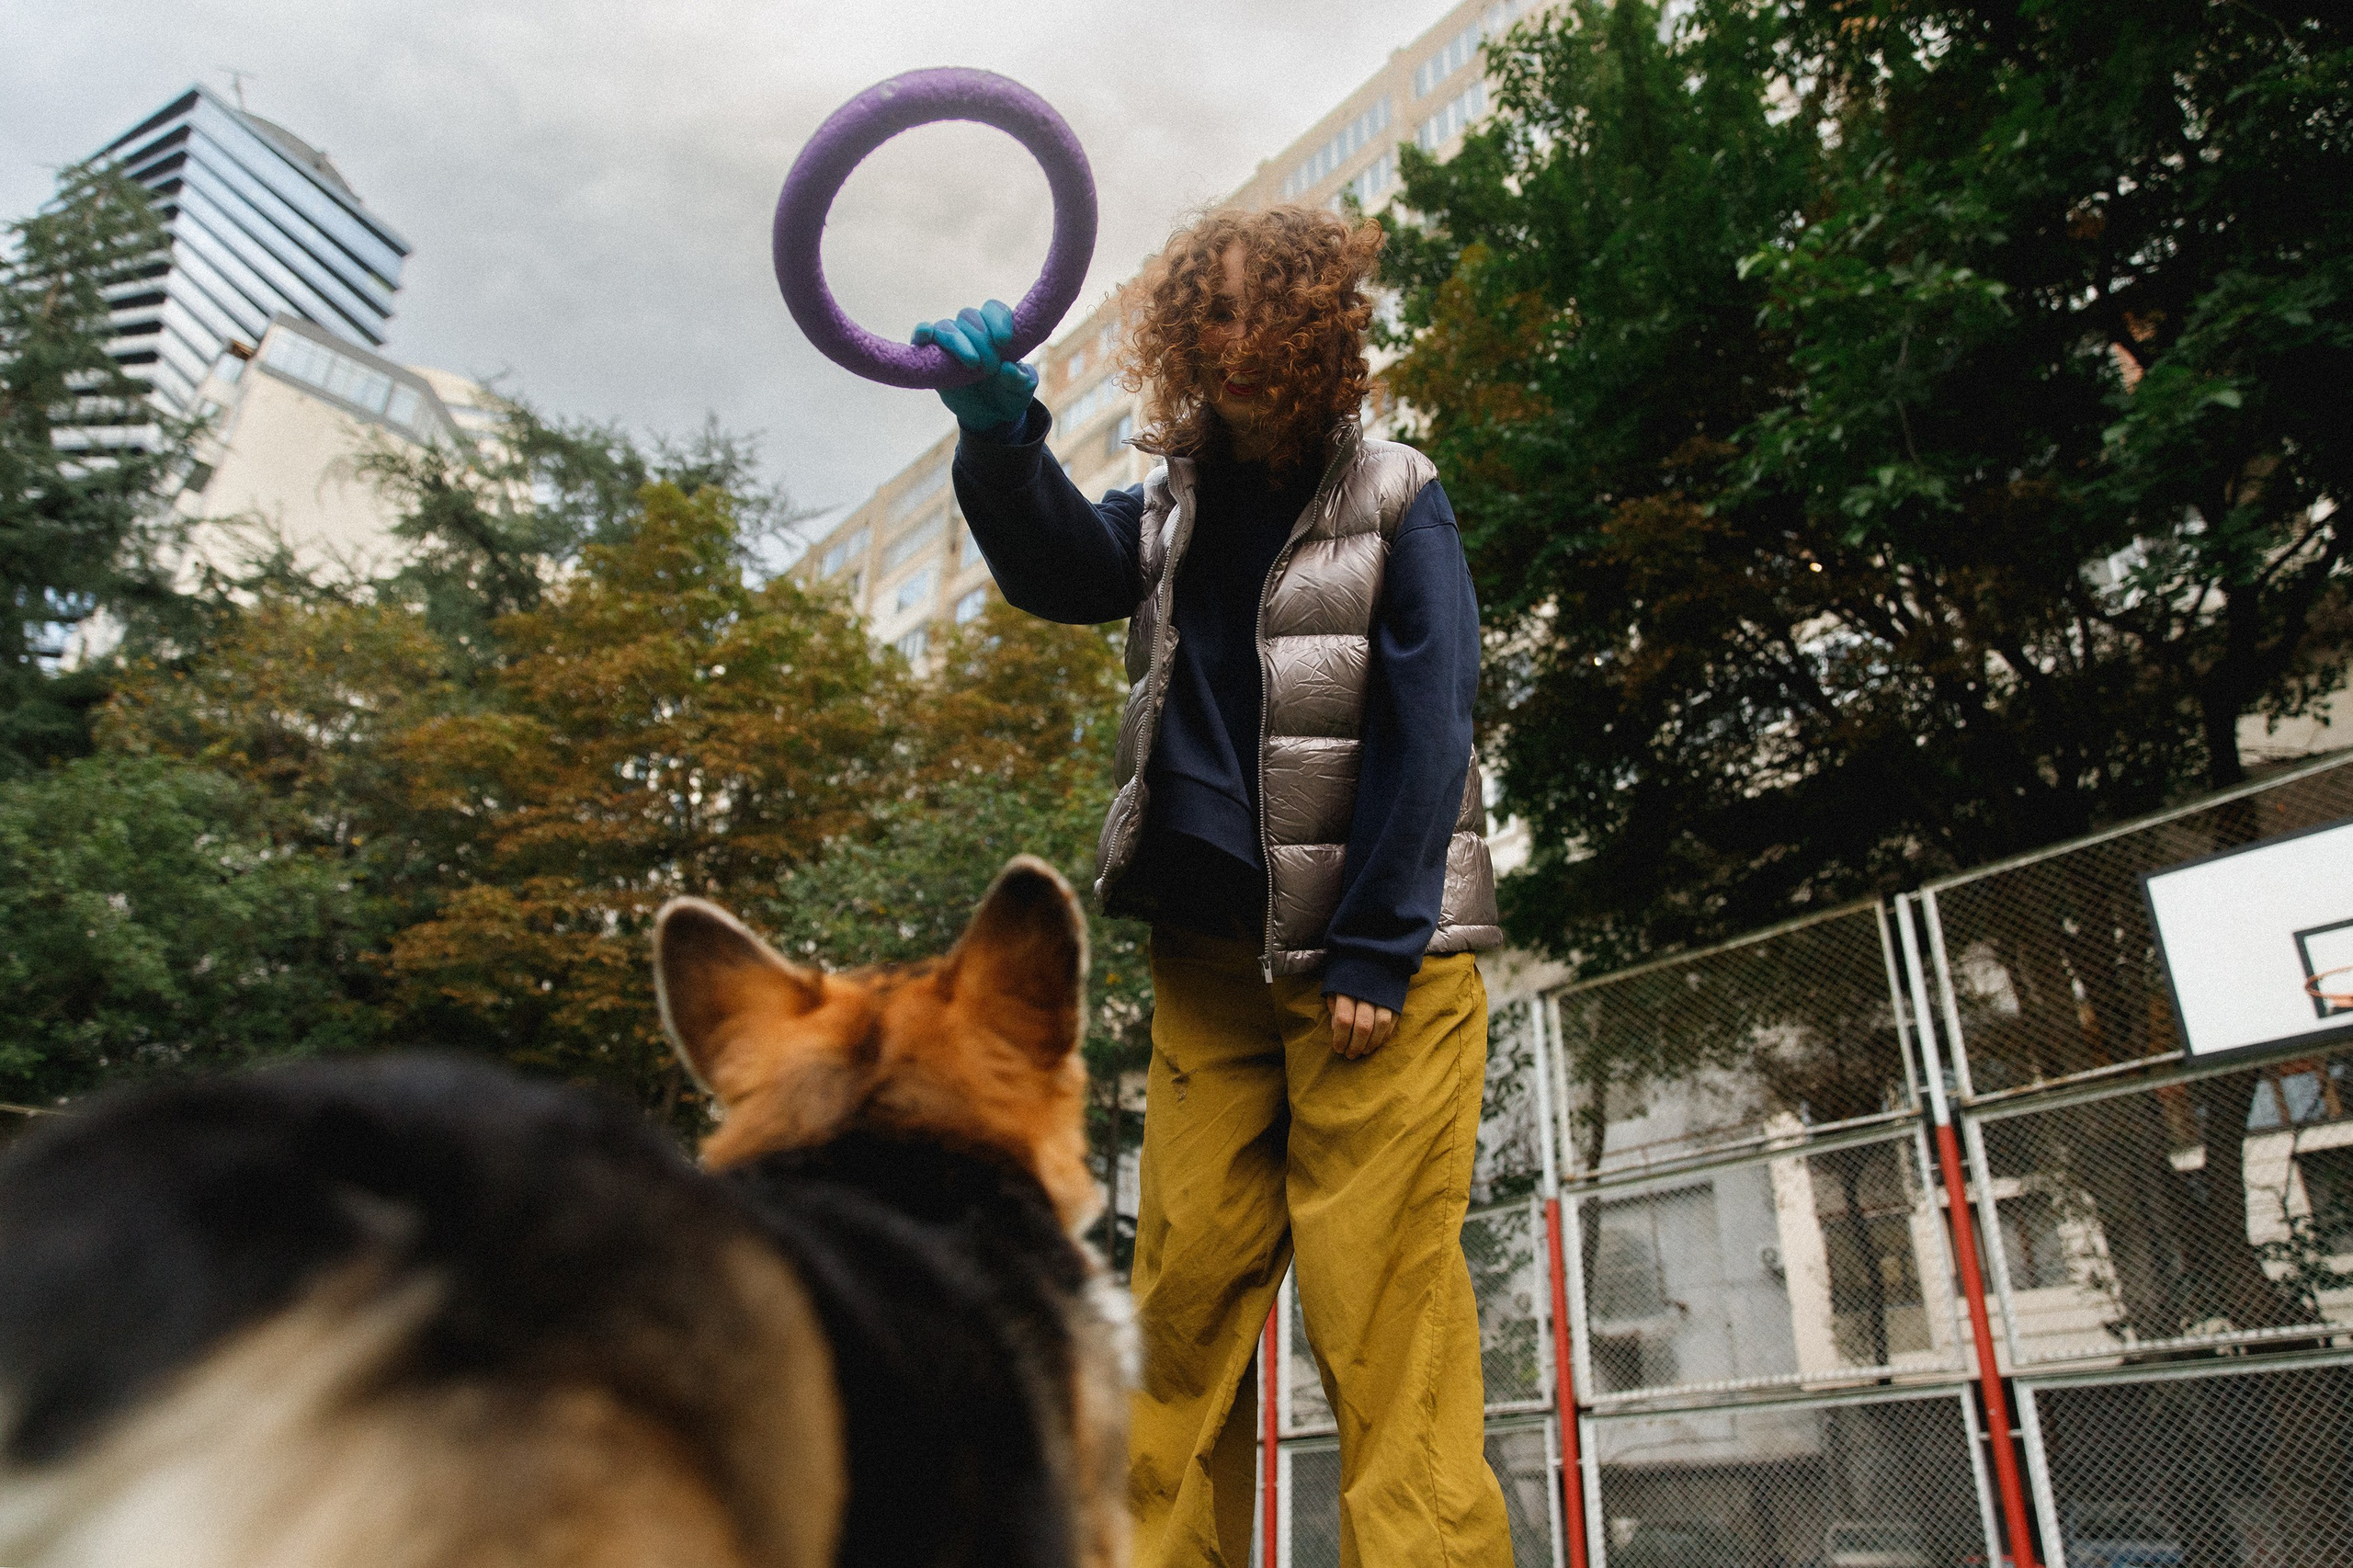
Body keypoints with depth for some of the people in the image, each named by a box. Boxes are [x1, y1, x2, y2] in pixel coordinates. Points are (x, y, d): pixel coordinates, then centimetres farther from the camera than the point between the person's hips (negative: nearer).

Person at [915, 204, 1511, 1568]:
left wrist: (1374, 953, -13)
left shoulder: (1394, 499, 1)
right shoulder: (1173, 505, 14)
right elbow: (1063, 570, -6)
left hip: (1379, 958, -4)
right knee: (1185, 1293, 3)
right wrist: (1001, 433, -26)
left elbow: (1427, 734, -6)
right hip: (1210, 957, 4)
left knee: (1383, 1303, -7)